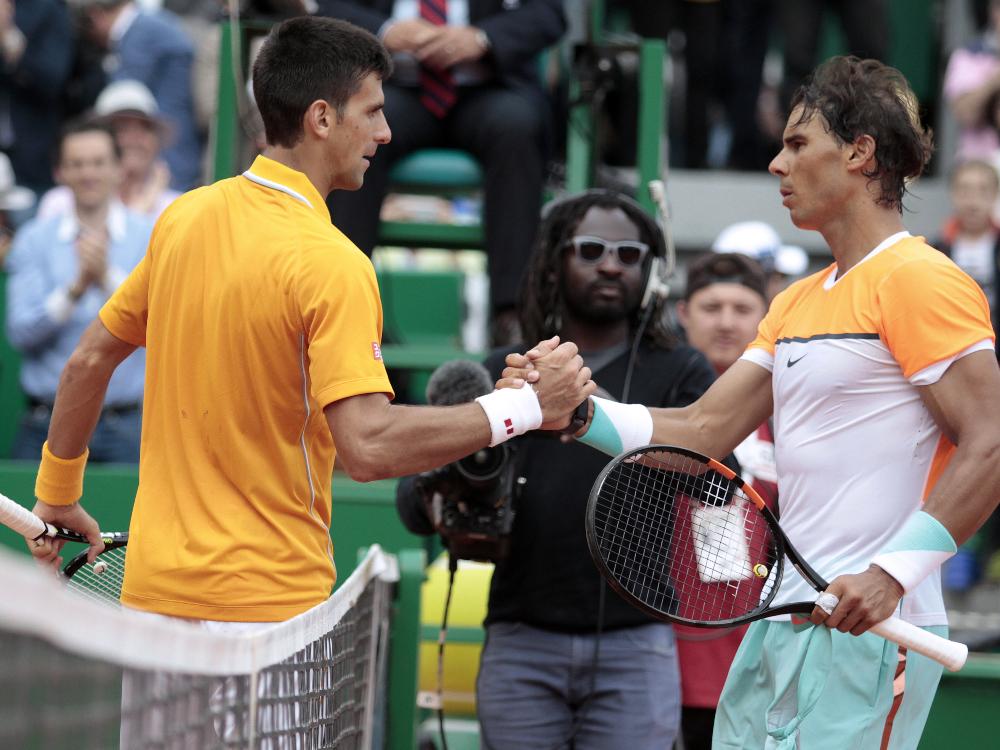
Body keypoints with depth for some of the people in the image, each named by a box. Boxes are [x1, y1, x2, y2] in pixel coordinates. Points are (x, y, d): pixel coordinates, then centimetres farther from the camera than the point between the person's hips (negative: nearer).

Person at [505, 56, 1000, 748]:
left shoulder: (918, 280, -9)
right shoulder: (798, 303, 21)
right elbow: (703, 431, 17)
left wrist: (891, 572, -24)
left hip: (868, 628, -9)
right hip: (783, 618, 9)